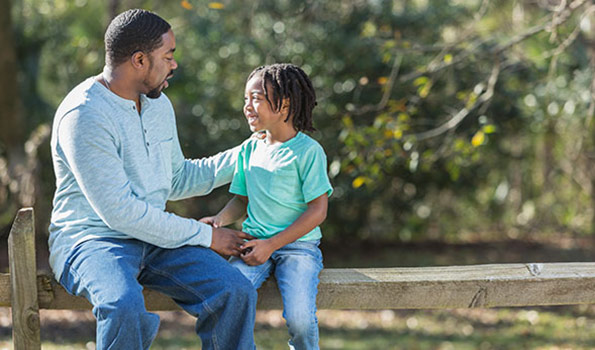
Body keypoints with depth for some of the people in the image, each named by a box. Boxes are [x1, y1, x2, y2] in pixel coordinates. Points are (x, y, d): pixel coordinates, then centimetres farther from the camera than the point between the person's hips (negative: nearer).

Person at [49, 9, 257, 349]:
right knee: (127, 307, -40)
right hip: (91, 240, -7)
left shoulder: (159, 105, 10)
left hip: (154, 238, 7)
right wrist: (205, 236, -15)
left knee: (236, 292, -18)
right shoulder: (84, 116, -18)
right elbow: (119, 212, -21)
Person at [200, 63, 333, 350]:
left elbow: (318, 210, -9)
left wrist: (271, 244, -14)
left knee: (299, 318, -25)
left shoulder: (308, 151, -5)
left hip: (298, 244, -4)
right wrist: (219, 220, -1)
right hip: (255, 244, 4)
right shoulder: (250, 149, 13)